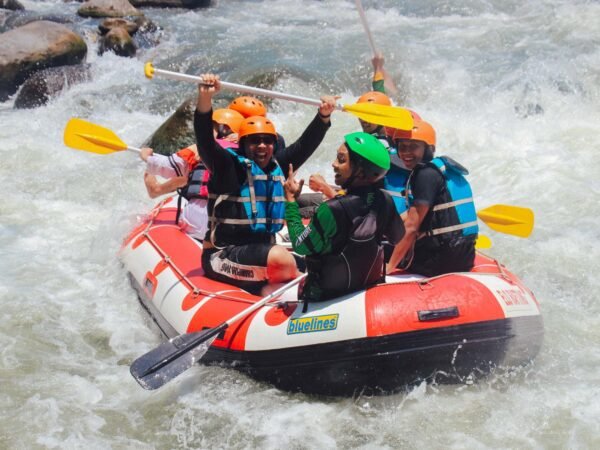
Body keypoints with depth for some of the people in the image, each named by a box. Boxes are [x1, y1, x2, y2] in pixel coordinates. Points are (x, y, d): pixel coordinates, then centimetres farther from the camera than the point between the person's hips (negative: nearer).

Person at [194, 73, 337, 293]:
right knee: (283, 261, -31)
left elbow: (305, 145, 15)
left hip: (261, 249, 8)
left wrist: (324, 116, 1)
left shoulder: (276, 166, 10)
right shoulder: (228, 166, -7)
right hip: (223, 256, -8)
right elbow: (205, 141, -22)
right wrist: (205, 98, -36)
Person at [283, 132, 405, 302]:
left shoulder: (332, 211, -30)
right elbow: (399, 238, 5)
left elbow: (300, 246, -17)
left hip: (327, 297, -6)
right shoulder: (386, 201, -12)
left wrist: (291, 199, -10)